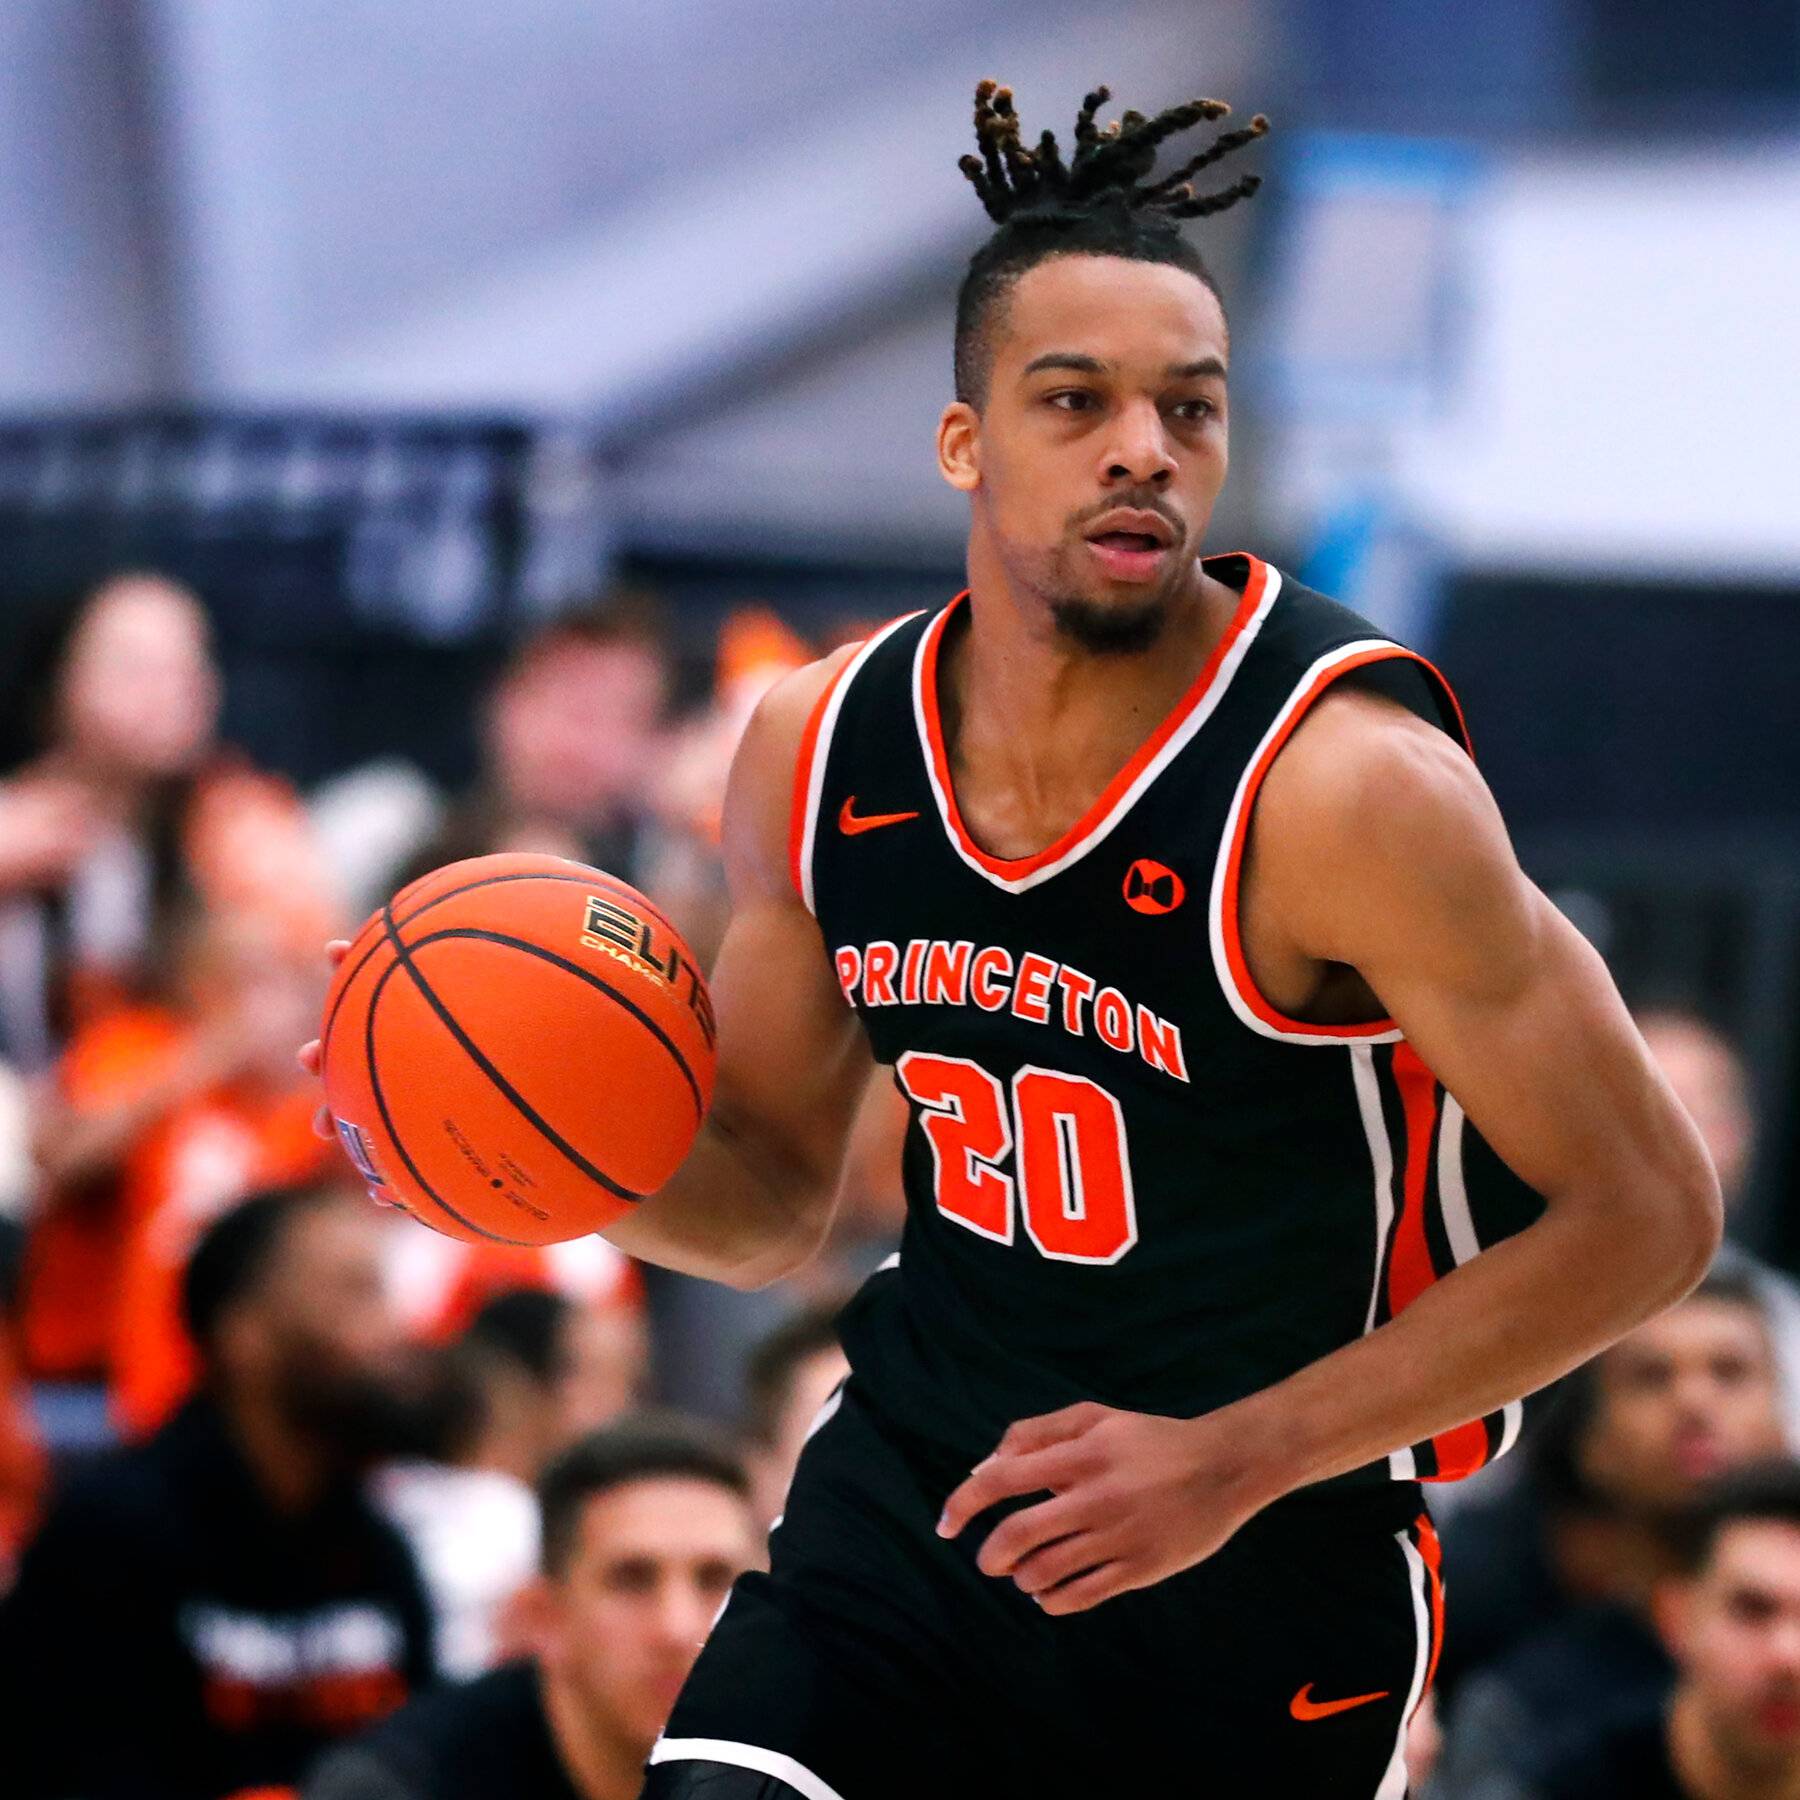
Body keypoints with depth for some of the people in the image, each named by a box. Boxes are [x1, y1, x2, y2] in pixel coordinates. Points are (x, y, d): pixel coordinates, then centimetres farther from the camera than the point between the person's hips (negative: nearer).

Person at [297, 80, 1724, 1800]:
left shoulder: (1342, 783, -20)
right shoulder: (816, 749, -2)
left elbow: (1644, 1213, -16)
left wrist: (1232, 1461, -19)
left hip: (1267, 1571, -4)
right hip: (912, 1474, 4)